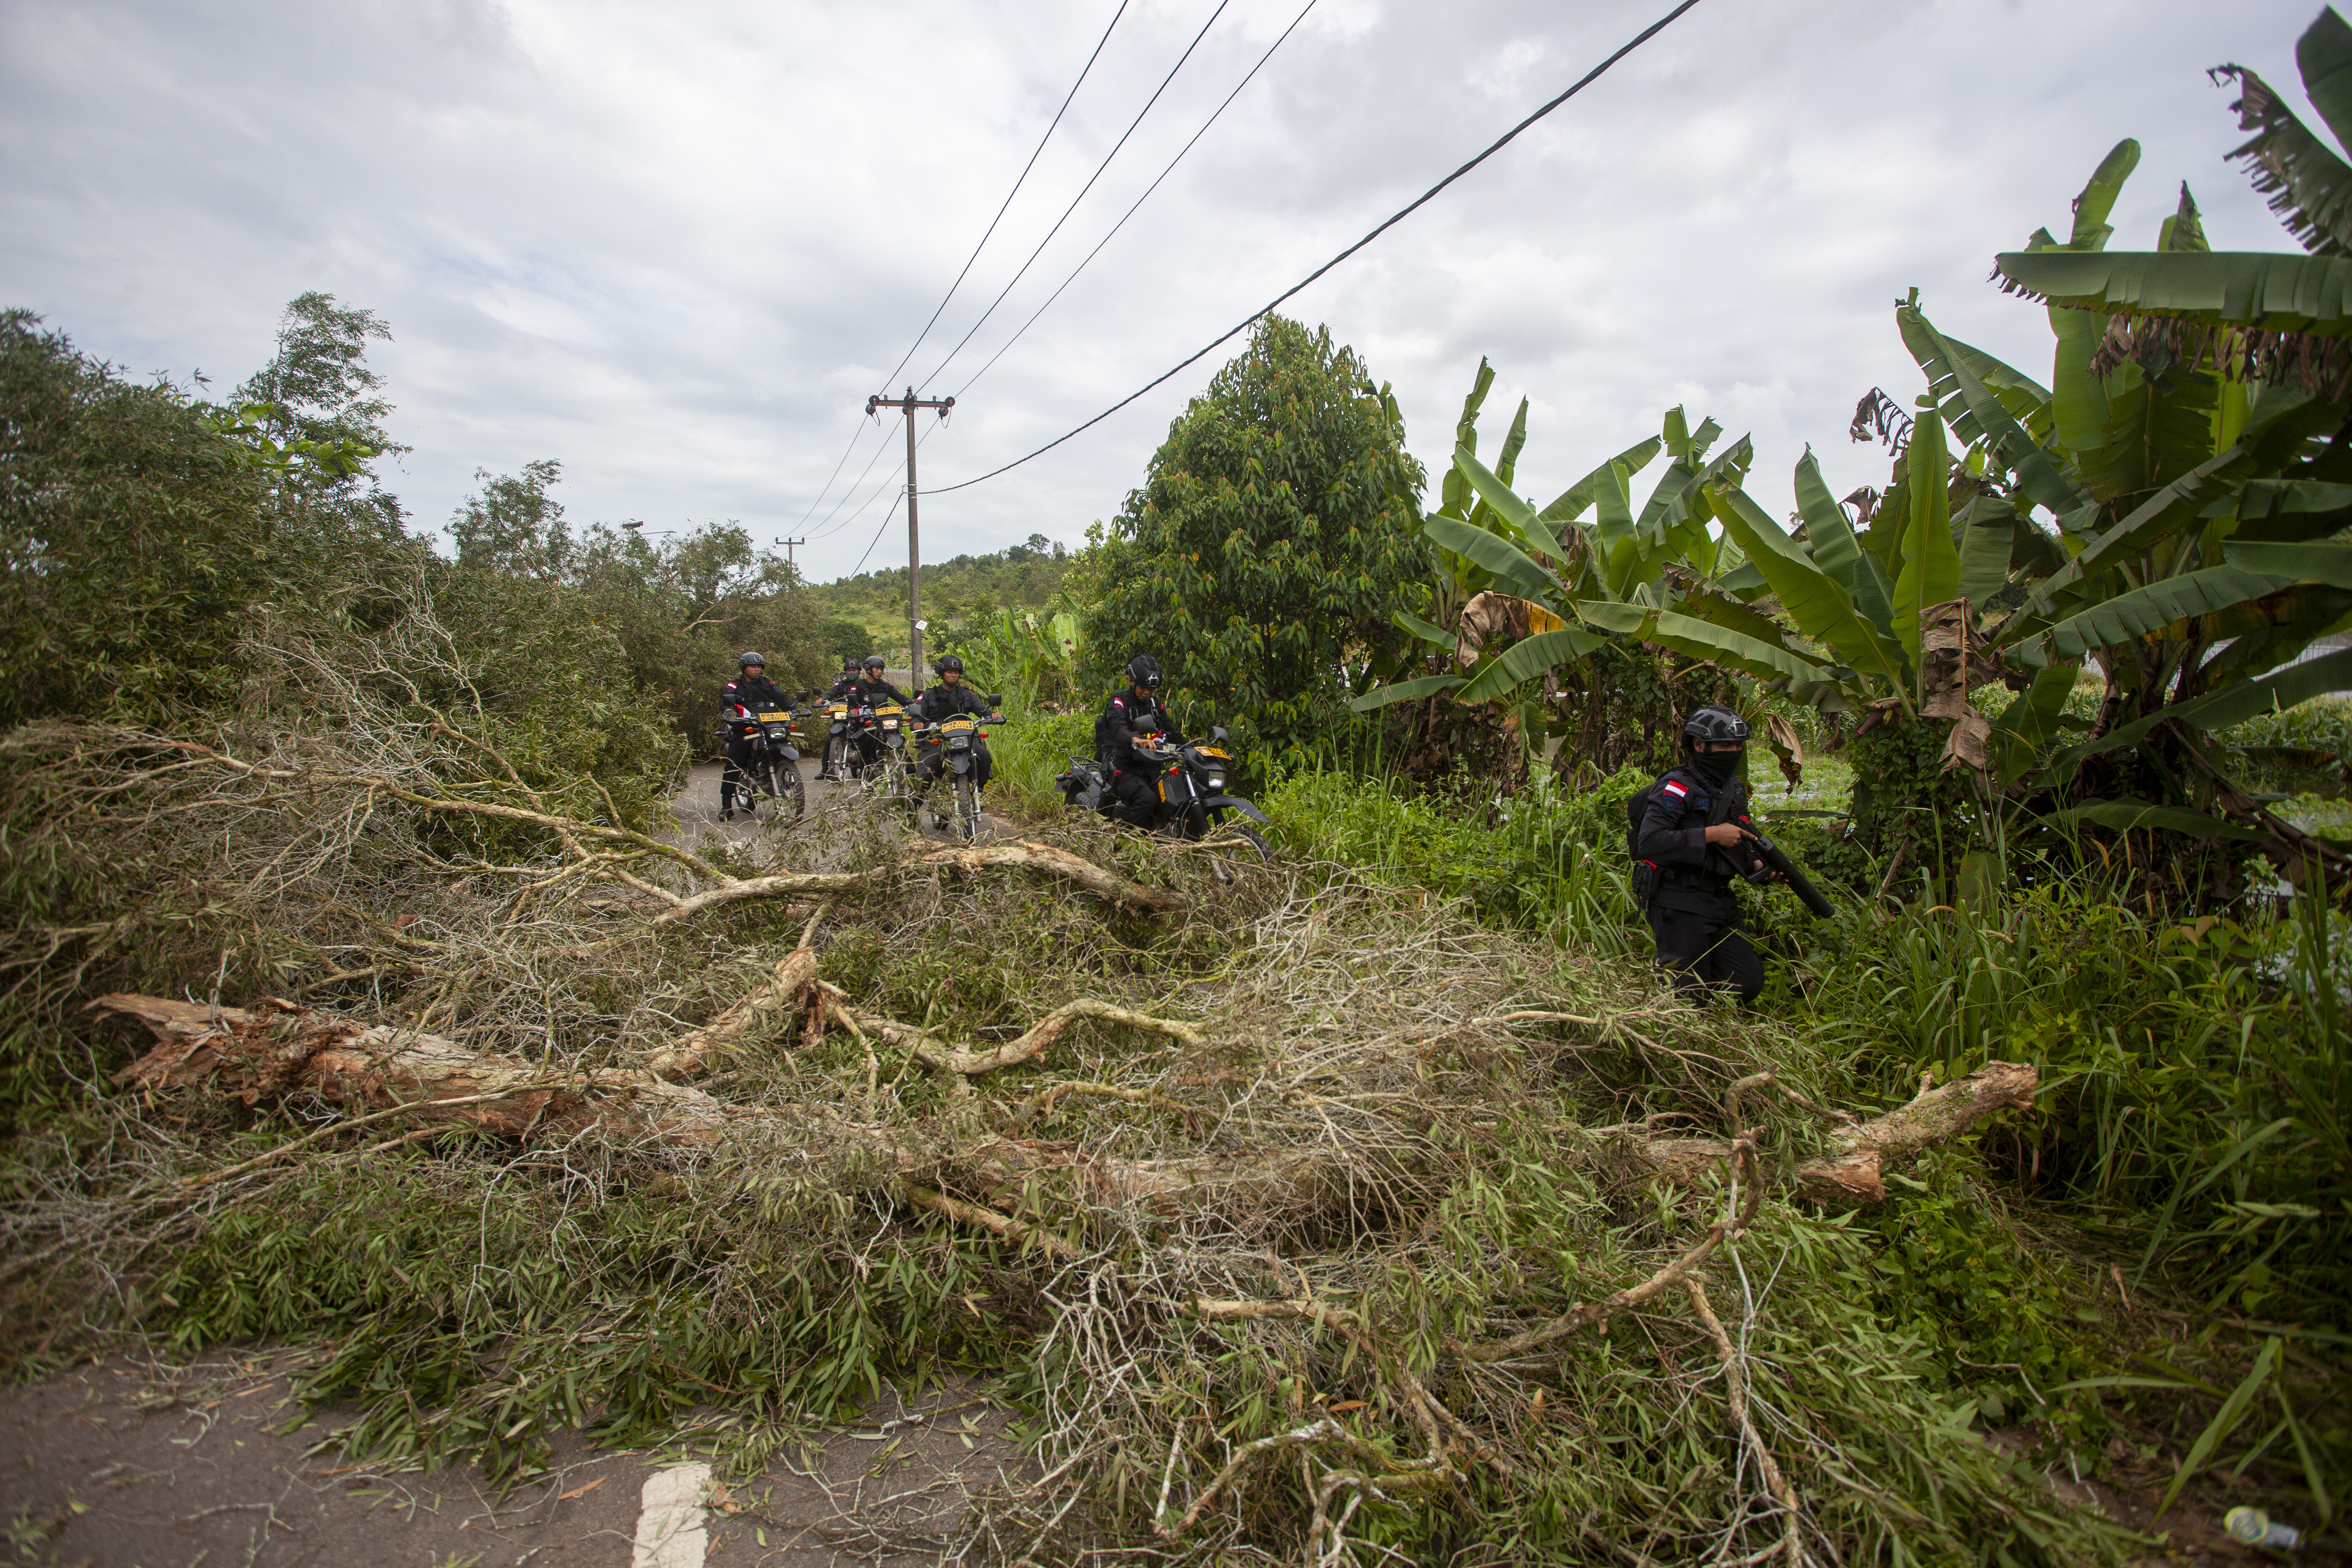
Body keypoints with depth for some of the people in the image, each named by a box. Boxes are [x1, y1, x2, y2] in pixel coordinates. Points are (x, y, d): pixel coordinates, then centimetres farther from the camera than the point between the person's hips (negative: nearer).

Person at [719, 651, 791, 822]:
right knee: (734, 766, -11)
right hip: (743, 729, -3)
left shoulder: (767, 684, 19)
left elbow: (781, 699, 12)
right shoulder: (734, 686, 8)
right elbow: (725, 703, -6)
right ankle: (726, 806, -9)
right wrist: (728, 711, -29)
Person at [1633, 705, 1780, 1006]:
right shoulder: (1679, 787, -14)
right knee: (1691, 998, -2)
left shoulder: (1735, 789, 15)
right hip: (1681, 907, -8)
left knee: (1748, 984, 3)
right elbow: (1649, 843, -25)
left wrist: (1758, 866, 5)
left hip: (1722, 903, 8)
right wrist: (1711, 835, -22)